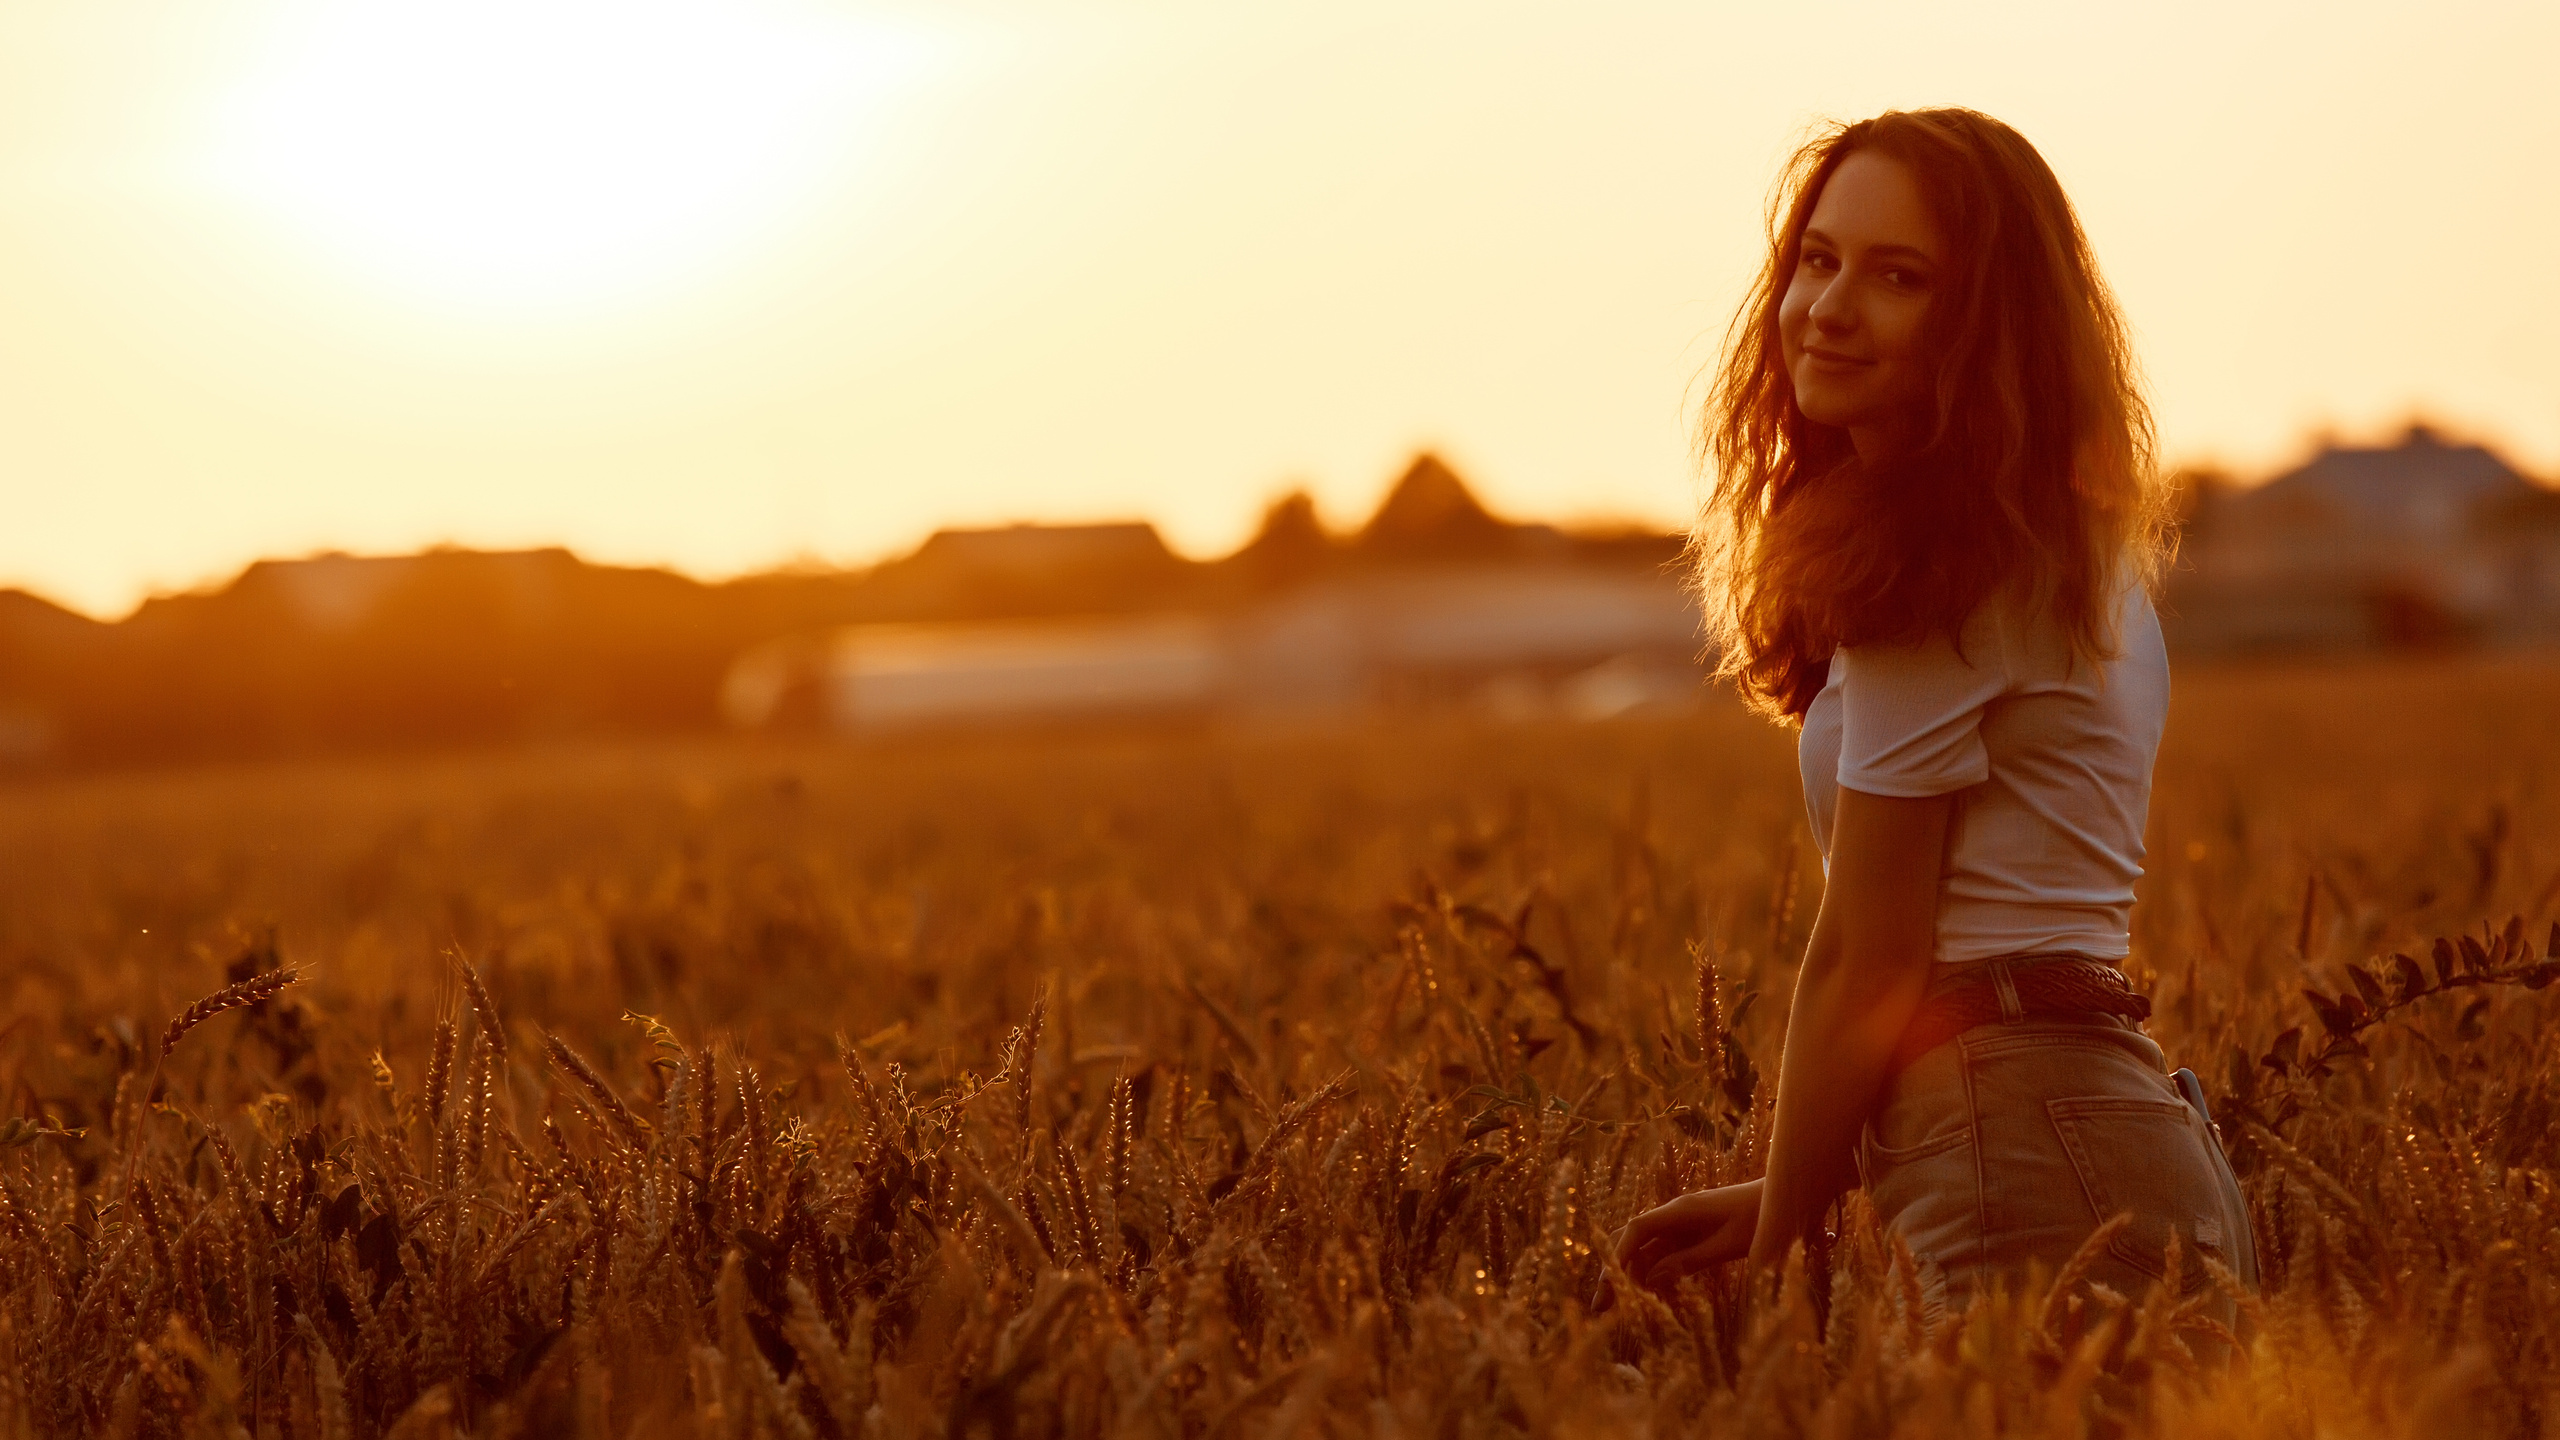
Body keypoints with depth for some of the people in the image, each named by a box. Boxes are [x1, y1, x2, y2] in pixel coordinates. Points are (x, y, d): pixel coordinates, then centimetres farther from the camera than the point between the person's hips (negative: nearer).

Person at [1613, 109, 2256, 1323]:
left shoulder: (1935, 573, -12)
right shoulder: (2077, 555, 18)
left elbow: (1868, 961, -11)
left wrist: (1775, 1256, -1)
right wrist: (1793, 1193, 19)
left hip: (2036, 1176, -10)